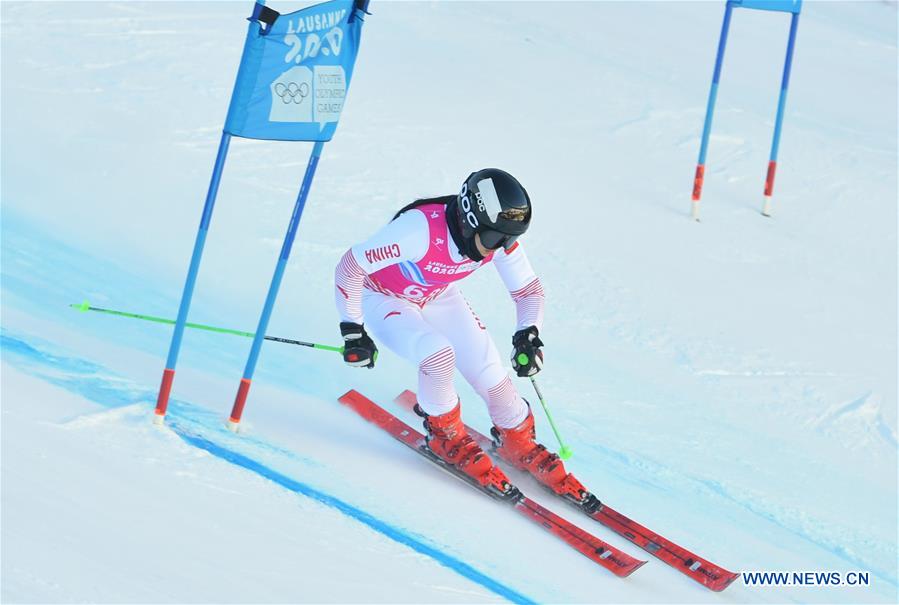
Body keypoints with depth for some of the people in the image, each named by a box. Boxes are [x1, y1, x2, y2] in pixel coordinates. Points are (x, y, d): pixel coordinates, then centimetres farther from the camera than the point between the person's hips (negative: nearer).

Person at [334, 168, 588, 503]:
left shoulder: (499, 237, -23)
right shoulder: (420, 228, -40)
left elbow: (528, 288, -5)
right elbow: (349, 268, -31)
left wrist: (528, 334, -22)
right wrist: (353, 331, -27)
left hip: (438, 298, 5)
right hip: (382, 298, -5)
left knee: (488, 369, -7)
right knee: (438, 354, -29)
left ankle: (519, 442, 19)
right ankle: (445, 435, -2)